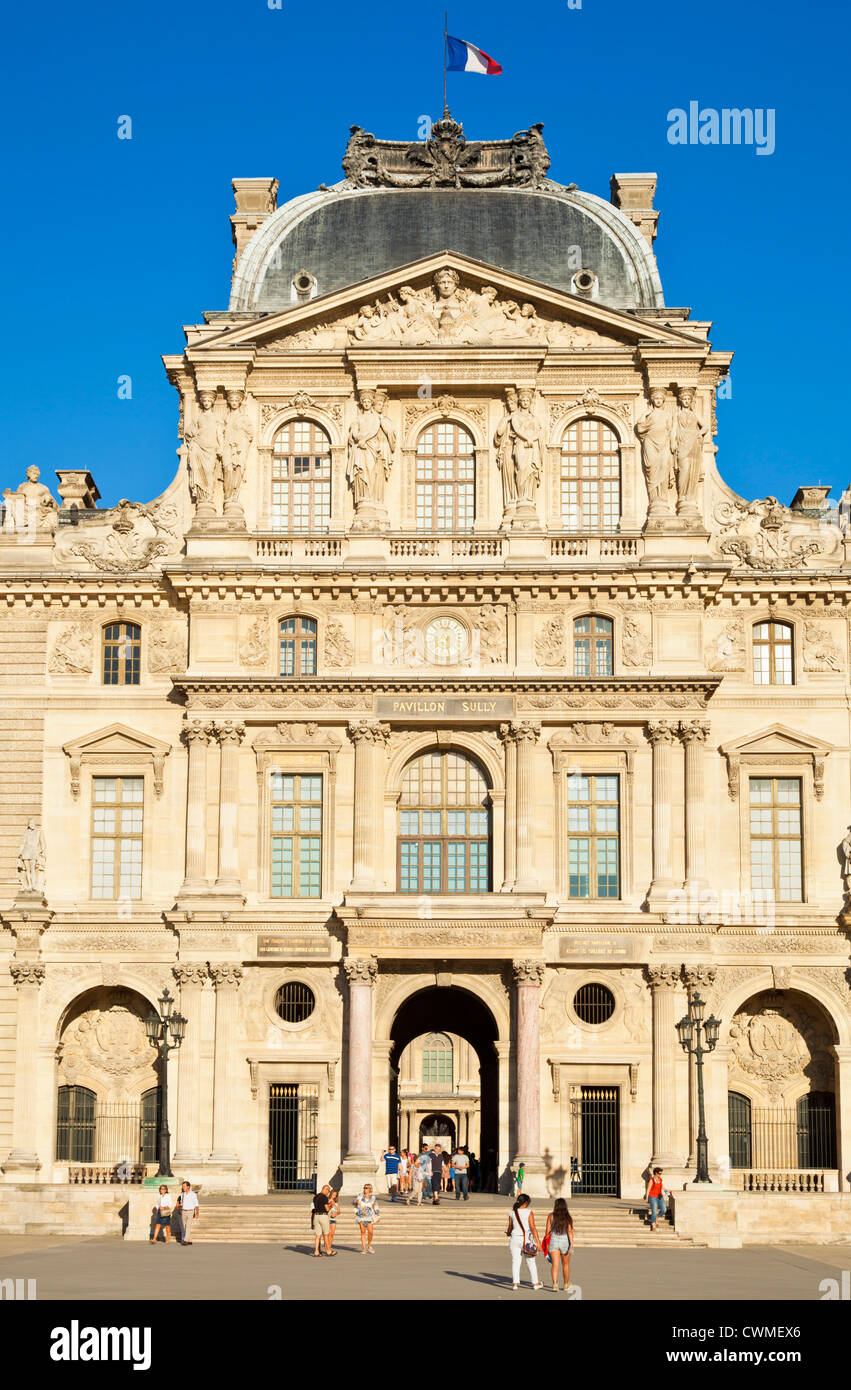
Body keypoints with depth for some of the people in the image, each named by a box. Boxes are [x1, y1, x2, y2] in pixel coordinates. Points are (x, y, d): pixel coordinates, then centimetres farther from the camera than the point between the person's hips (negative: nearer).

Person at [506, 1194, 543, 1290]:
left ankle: (515, 1283, -3)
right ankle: (535, 1283, 19)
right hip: (527, 1239, -2)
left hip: (515, 1238, 2)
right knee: (531, 1262, 11)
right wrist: (538, 1242, -13)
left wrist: (508, 1233, 32)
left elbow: (510, 1227, 10)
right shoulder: (529, 1212, -9)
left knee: (515, 1261, 5)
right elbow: (533, 1228, -13)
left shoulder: (512, 1213, 1)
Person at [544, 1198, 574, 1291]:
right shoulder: (568, 1217, -3)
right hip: (565, 1241, 0)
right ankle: (566, 1284, 32)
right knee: (566, 1264, 18)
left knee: (555, 1264, -5)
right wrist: (571, 1243, -16)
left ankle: (555, 1284, -23)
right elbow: (570, 1231, -13)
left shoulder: (551, 1216, -1)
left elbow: (548, 1230, 0)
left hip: (553, 1241, 0)